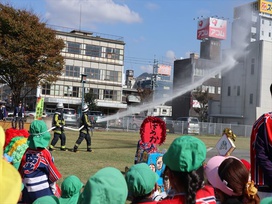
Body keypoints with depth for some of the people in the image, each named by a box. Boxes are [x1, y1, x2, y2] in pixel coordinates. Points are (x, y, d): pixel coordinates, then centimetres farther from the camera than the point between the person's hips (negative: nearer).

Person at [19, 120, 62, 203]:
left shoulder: (27, 152, -3)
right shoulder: (45, 153, -14)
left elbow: (21, 173, 5)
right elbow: (52, 174, -7)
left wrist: (26, 184, 18)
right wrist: (54, 190, 6)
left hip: (28, 193, 5)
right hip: (43, 192, -5)